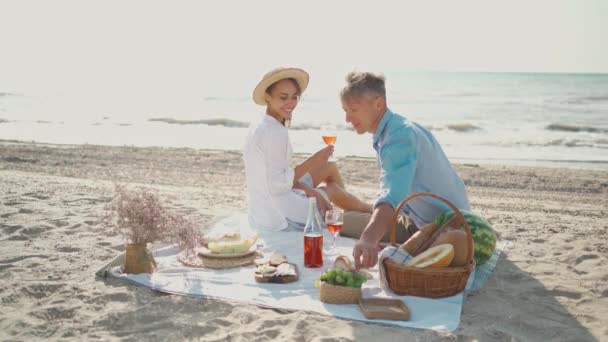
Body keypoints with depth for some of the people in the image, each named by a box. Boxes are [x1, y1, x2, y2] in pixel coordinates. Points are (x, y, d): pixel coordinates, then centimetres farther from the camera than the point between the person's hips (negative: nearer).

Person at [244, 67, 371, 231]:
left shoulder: (261, 125, 4)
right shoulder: (274, 132, -25)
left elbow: (274, 174, 7)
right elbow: (277, 185, -26)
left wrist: (310, 191, -1)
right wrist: (312, 161, -18)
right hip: (278, 213, -8)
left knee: (330, 167, 20)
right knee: (332, 189, 18)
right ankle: (371, 211, 48)